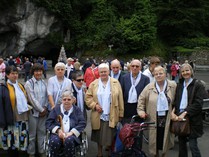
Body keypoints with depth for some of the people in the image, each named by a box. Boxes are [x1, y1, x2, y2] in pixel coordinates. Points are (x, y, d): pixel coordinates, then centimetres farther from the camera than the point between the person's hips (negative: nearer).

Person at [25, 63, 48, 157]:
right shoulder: (29, 83, -8)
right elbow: (32, 99, -11)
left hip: (43, 111, 4)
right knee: (32, 133, 5)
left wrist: (45, 107, -4)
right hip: (33, 111, -4)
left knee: (42, 132, 11)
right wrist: (41, 110, -10)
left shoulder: (44, 82, 6)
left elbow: (46, 96, 10)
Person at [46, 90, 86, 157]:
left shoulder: (77, 110, 16)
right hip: (57, 134, 1)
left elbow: (82, 123, 3)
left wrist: (71, 132, -12)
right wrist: (58, 130, -10)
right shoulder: (56, 109, 18)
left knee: (69, 140, -35)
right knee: (54, 141, -32)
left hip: (71, 135, -1)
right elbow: (48, 122, 8)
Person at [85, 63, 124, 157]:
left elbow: (120, 99, 0)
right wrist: (94, 105, -11)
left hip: (112, 116, -1)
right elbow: (88, 97, 5)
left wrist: (121, 113, -3)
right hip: (98, 116, 2)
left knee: (111, 137, 3)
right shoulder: (93, 84, 4)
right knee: (99, 136, 12)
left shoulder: (115, 83, 1)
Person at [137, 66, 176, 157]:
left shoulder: (173, 85, -2)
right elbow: (141, 99, 6)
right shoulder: (149, 87, 0)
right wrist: (141, 110, -2)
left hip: (167, 118, 0)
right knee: (154, 139, 8)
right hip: (154, 119, 0)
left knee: (165, 139, 11)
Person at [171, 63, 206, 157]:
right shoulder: (179, 85, 11)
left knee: (193, 145, -2)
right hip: (179, 116, 5)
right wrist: (173, 112, -9)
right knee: (181, 143, 15)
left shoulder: (198, 85, -5)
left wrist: (184, 113, -18)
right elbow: (175, 101, 8)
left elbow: (198, 103, -13)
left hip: (192, 119, -5)